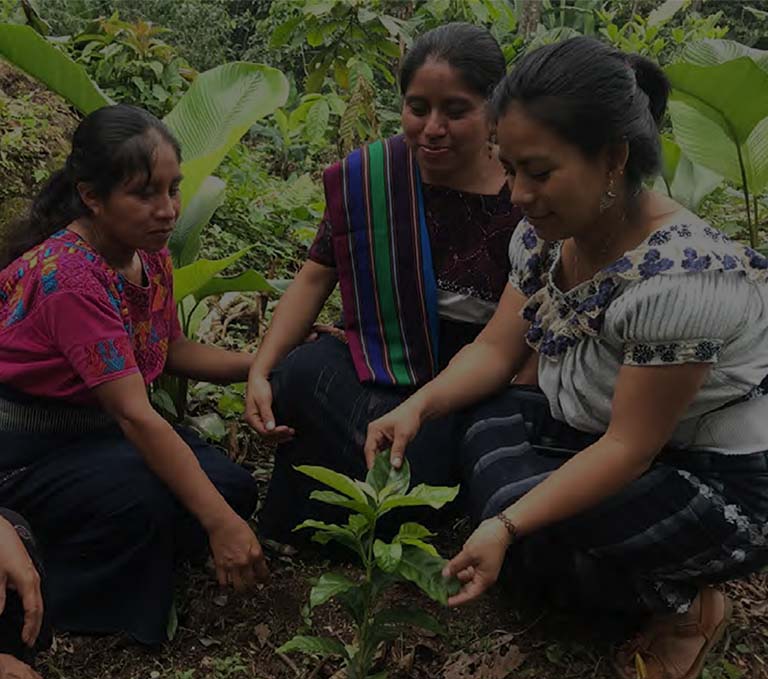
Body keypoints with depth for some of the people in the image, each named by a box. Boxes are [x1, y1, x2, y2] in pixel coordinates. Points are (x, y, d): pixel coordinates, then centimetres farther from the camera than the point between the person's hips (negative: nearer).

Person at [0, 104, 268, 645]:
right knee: (149, 502, -30)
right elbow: (135, 416, -33)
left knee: (234, 487, -9)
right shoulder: (70, 276, -30)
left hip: (95, 426, 8)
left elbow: (172, 351, 10)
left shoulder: (150, 254, -4)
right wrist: (219, 523, -34)